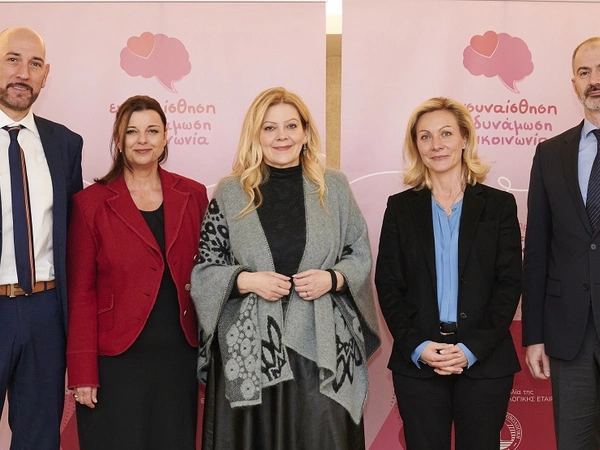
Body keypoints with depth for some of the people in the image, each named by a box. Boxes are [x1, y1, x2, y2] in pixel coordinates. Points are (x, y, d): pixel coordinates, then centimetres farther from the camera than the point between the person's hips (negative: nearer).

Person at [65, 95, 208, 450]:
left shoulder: (193, 195, 4)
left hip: (180, 356, 3)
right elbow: (81, 292, -4)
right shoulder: (91, 203, -3)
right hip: (115, 361, -3)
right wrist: (82, 371, -8)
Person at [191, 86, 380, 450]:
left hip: (321, 347, 1)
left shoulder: (334, 187, 6)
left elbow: (361, 256, 9)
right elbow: (204, 270, 4)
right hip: (249, 350, 0)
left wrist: (332, 279, -10)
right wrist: (247, 281, -13)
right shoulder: (229, 194, 3)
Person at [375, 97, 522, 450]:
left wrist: (472, 349, -11)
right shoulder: (401, 207, 6)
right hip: (417, 363, 1)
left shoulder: (499, 205, 3)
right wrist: (416, 347, -11)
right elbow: (388, 284, 2)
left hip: (485, 363, 0)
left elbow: (509, 284, -1)